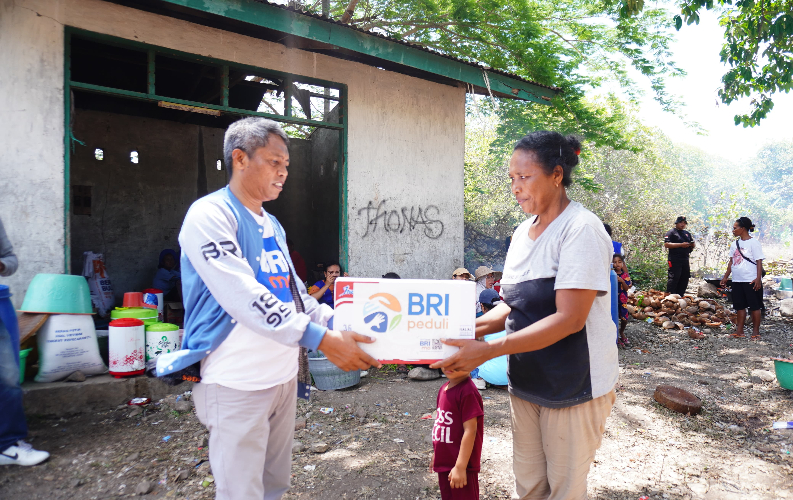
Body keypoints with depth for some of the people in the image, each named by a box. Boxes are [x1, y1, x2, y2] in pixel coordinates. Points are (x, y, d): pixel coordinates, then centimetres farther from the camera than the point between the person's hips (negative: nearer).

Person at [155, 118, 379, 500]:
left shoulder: (272, 225, 13)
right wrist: (320, 339, -29)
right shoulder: (210, 215, -13)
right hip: (237, 384, -8)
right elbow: (244, 297, -25)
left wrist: (340, 324, 2)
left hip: (284, 376, 8)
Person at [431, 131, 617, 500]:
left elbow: (568, 319, -24)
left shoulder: (581, 229, -17)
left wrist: (489, 350, -27)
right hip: (525, 381, 7)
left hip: (573, 384, -6)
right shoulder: (523, 232, 7)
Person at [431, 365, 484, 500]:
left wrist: (460, 467, -21)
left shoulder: (467, 392, -21)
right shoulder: (444, 389, 4)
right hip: (443, 464, 8)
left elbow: (470, 430, -22)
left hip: (460, 466, -8)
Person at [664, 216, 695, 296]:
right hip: (675, 261, -8)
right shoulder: (671, 232, -1)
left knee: (685, 279, 8)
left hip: (685, 260, 8)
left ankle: (680, 296, 16)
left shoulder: (687, 233, 23)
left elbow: (693, 244, 29)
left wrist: (692, 244, 3)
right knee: (673, 278, -12)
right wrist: (681, 245, -18)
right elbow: (666, 244, -13)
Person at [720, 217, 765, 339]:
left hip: (751, 280, -6)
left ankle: (756, 331, 10)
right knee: (740, 306, 10)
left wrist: (758, 278, -16)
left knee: (754, 306, 2)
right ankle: (739, 330, 15)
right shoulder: (734, 244, 12)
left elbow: (759, 262, -10)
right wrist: (725, 277, 15)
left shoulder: (753, 242, -7)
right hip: (737, 280, 6)